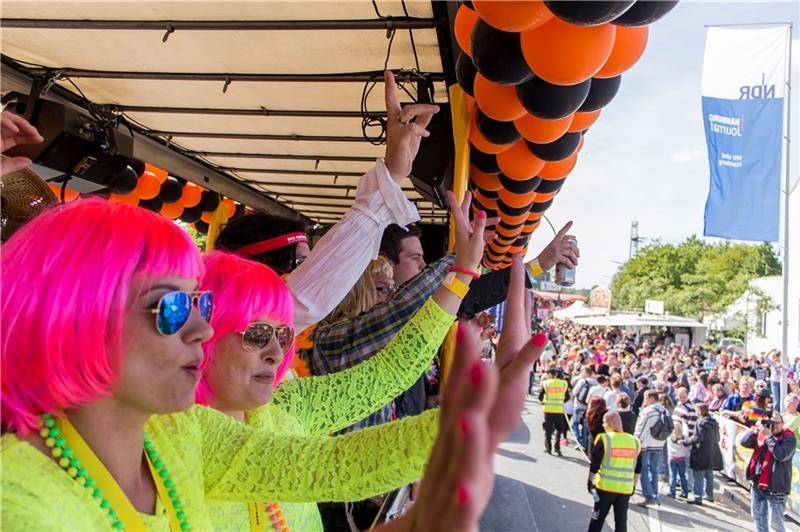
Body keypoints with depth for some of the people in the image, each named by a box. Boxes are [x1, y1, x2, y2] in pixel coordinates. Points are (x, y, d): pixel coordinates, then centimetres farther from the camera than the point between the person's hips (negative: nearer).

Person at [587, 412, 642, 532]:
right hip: (626, 488, 4)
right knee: (621, 520, 12)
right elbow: (637, 468, 12)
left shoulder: (604, 439, -8)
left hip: (606, 486, -3)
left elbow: (594, 464, -8)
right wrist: (633, 485, 21)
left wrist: (590, 481, 2)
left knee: (598, 518, 10)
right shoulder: (635, 441, 7)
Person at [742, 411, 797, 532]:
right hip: (757, 484, 6)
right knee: (758, 516, 20)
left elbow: (781, 455, -24)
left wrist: (769, 436, -22)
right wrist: (755, 430, -13)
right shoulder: (761, 434, 8)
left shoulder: (788, 437, -10)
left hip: (775, 487, -6)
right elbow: (745, 443, 1)